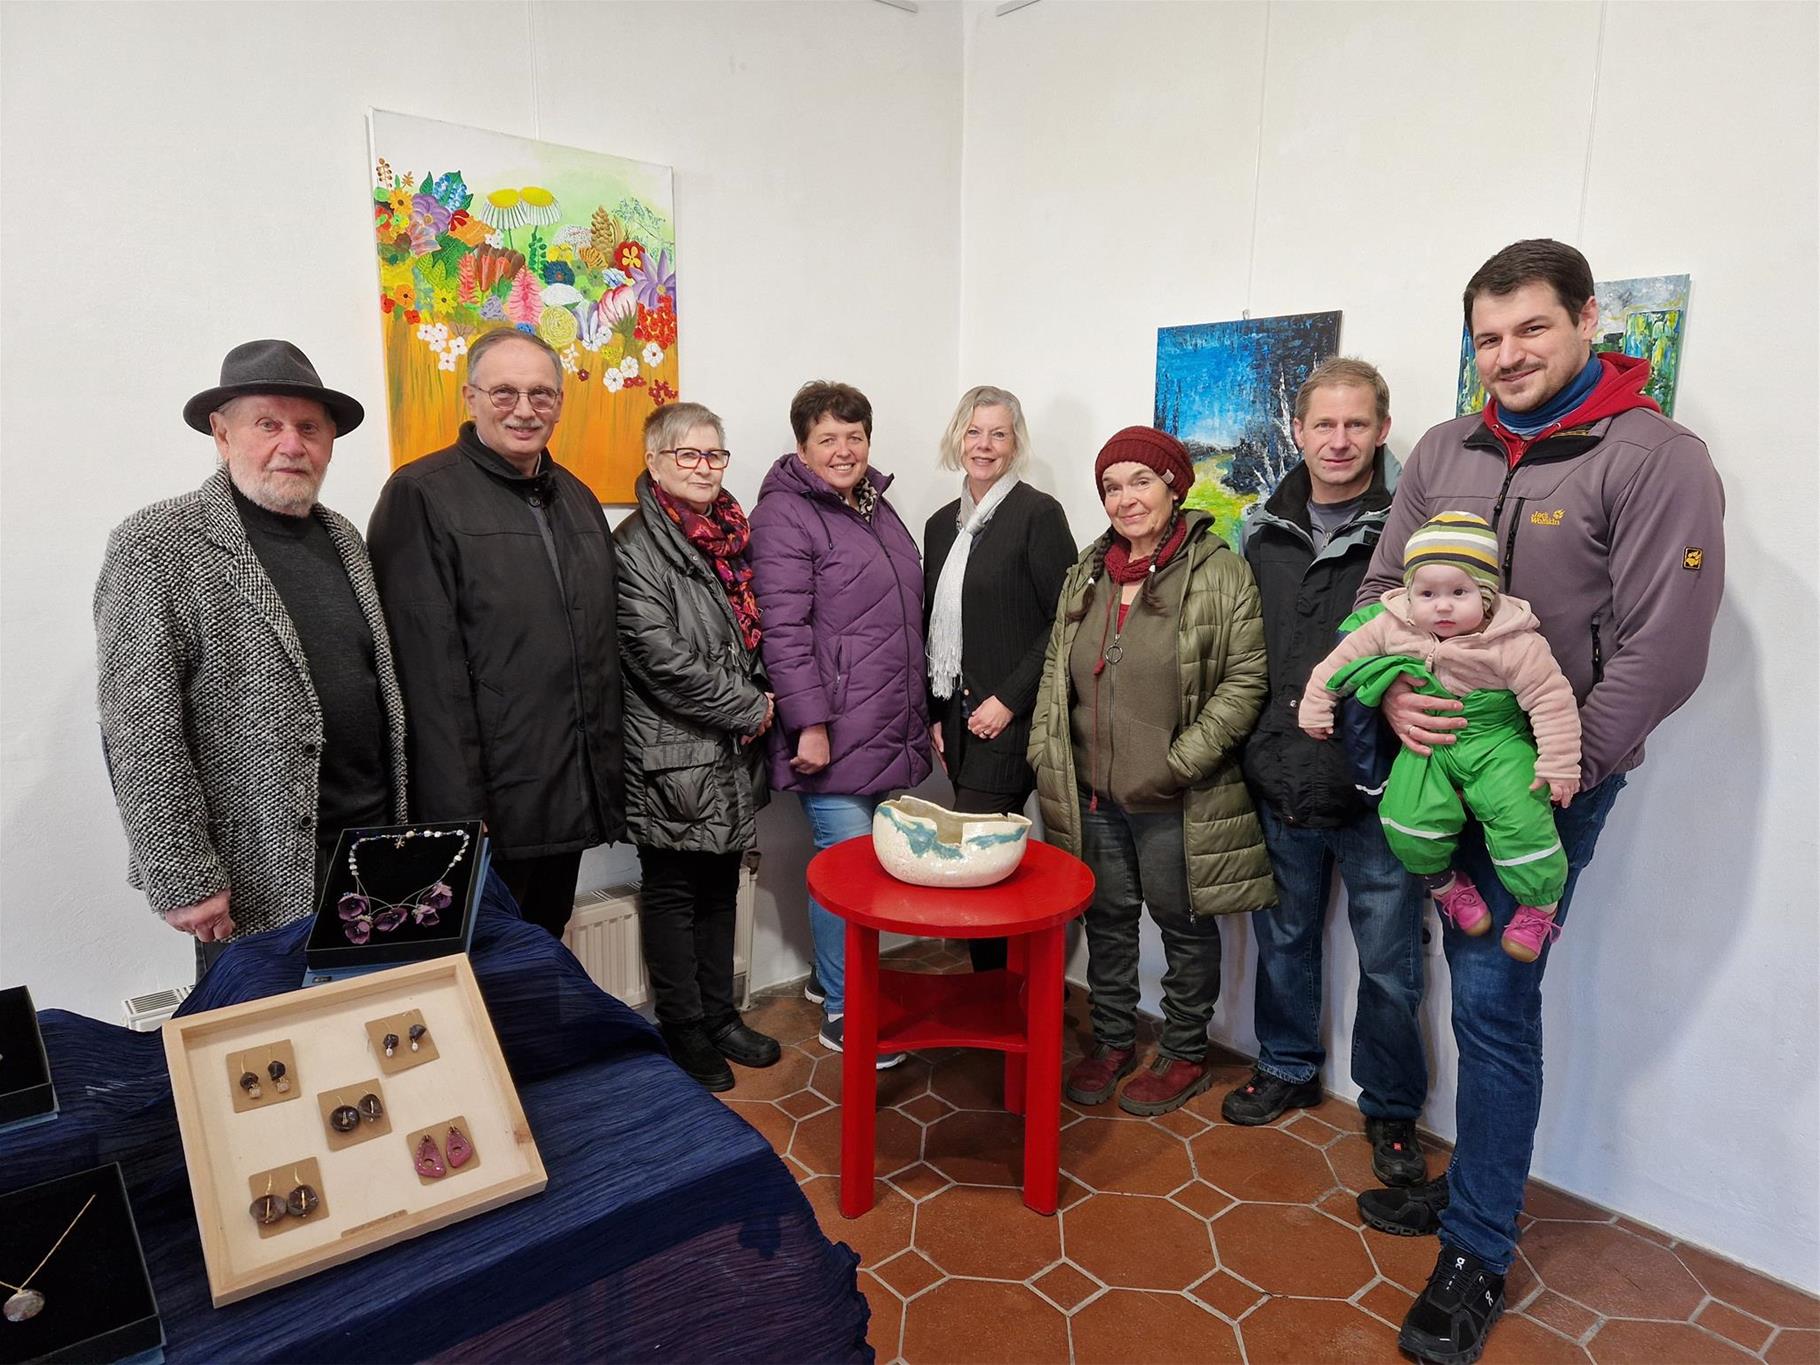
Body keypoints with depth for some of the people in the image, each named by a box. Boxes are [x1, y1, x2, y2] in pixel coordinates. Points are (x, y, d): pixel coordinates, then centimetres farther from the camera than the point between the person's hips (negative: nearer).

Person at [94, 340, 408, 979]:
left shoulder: (343, 537, 10)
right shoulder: (158, 549, -10)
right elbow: (139, 733, -15)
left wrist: (402, 825, 12)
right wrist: (184, 882, -16)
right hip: (258, 884, -5)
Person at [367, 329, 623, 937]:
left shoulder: (577, 498, 14)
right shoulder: (423, 495, -9)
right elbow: (428, 669, -15)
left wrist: (606, 780, 14)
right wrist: (457, 811, -18)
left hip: (574, 798, 6)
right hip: (489, 810, -6)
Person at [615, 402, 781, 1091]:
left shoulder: (733, 534, 11)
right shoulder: (636, 545, -12)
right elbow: (661, 657, -20)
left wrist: (761, 699, 3)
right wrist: (747, 707, -13)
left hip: (733, 751, 7)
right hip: (674, 756, -7)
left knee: (720, 886, 16)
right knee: (673, 891, 7)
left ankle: (720, 1017, 30)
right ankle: (684, 1032, 22)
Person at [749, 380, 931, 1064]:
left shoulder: (876, 506, 18)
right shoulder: (786, 515, -8)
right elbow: (784, 630, -16)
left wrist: (920, 715, 22)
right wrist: (809, 723, -19)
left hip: (890, 730, 8)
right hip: (833, 734, -8)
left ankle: (831, 974, 33)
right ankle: (842, 1014, 13)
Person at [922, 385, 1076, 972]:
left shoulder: (1038, 513, -6)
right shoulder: (943, 524, 14)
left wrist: (1008, 699, -15)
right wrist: (937, 714, 12)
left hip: (1010, 720, -6)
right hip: (961, 719, 6)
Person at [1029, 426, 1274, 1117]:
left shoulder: (1220, 572, -10)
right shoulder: (1087, 571, 9)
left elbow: (1244, 681, -13)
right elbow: (1055, 670, 13)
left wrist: (1178, 763, -17)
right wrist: (1046, 754, 5)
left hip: (1176, 802, -5)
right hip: (1093, 794, 5)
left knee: (1184, 925, 12)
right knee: (1107, 918, 17)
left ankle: (1185, 1055, 32)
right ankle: (1113, 1042, 37)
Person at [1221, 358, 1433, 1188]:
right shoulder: (1261, 529, 5)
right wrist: (1251, 752, 9)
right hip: (1279, 782, 4)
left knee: (1388, 964, 10)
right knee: (1283, 939, 20)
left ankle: (1391, 1109, 32)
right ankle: (1288, 1069, 41)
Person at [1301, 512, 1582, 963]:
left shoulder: (1515, 644, -18)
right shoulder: (1391, 627, -8)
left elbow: (1552, 702, -14)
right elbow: (1343, 659, 4)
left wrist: (1558, 766, -14)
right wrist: (1316, 706, 8)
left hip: (1497, 744, -2)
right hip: (1427, 744, 3)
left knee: (1521, 819, -17)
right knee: (1407, 816, -16)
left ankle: (1539, 904, 13)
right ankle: (1443, 882, 17)